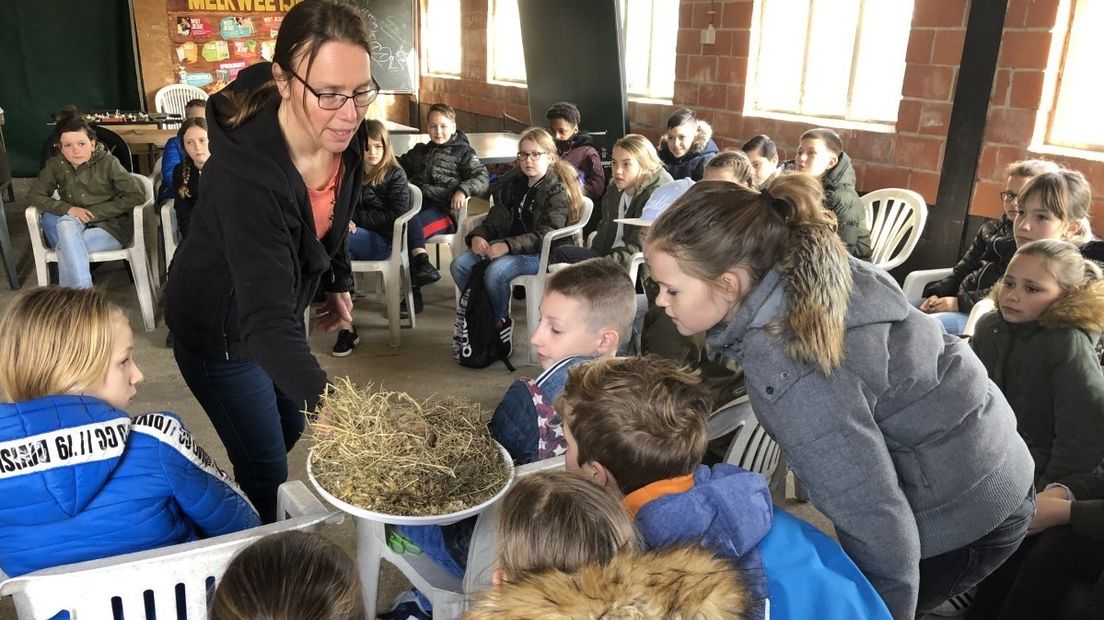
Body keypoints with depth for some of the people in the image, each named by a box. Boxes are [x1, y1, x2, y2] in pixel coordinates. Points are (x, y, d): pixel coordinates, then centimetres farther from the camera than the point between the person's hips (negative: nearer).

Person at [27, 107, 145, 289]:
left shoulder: (108, 163, -11)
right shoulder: (55, 165, 0)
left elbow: (137, 195, -15)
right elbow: (34, 195, 2)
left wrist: (94, 211, -17)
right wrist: (68, 209, -16)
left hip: (111, 228, -4)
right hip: (74, 227, 4)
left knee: (66, 247, -29)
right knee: (66, 223, -30)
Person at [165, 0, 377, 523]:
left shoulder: (343, 134, -18)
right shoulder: (248, 171, -39)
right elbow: (267, 319, -45)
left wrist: (338, 283, 13)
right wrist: (325, 398, -59)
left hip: (283, 302, 7)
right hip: (221, 325, -7)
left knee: (290, 427, 23)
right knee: (266, 471, 0)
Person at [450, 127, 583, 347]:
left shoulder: (557, 191, -8)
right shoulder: (511, 183, 13)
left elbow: (546, 235, -19)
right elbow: (495, 220, 13)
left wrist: (508, 246, -31)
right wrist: (478, 236, -10)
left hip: (541, 253, -7)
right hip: (506, 245, 7)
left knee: (495, 272, -32)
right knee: (459, 265, -14)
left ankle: (501, 320, -5)